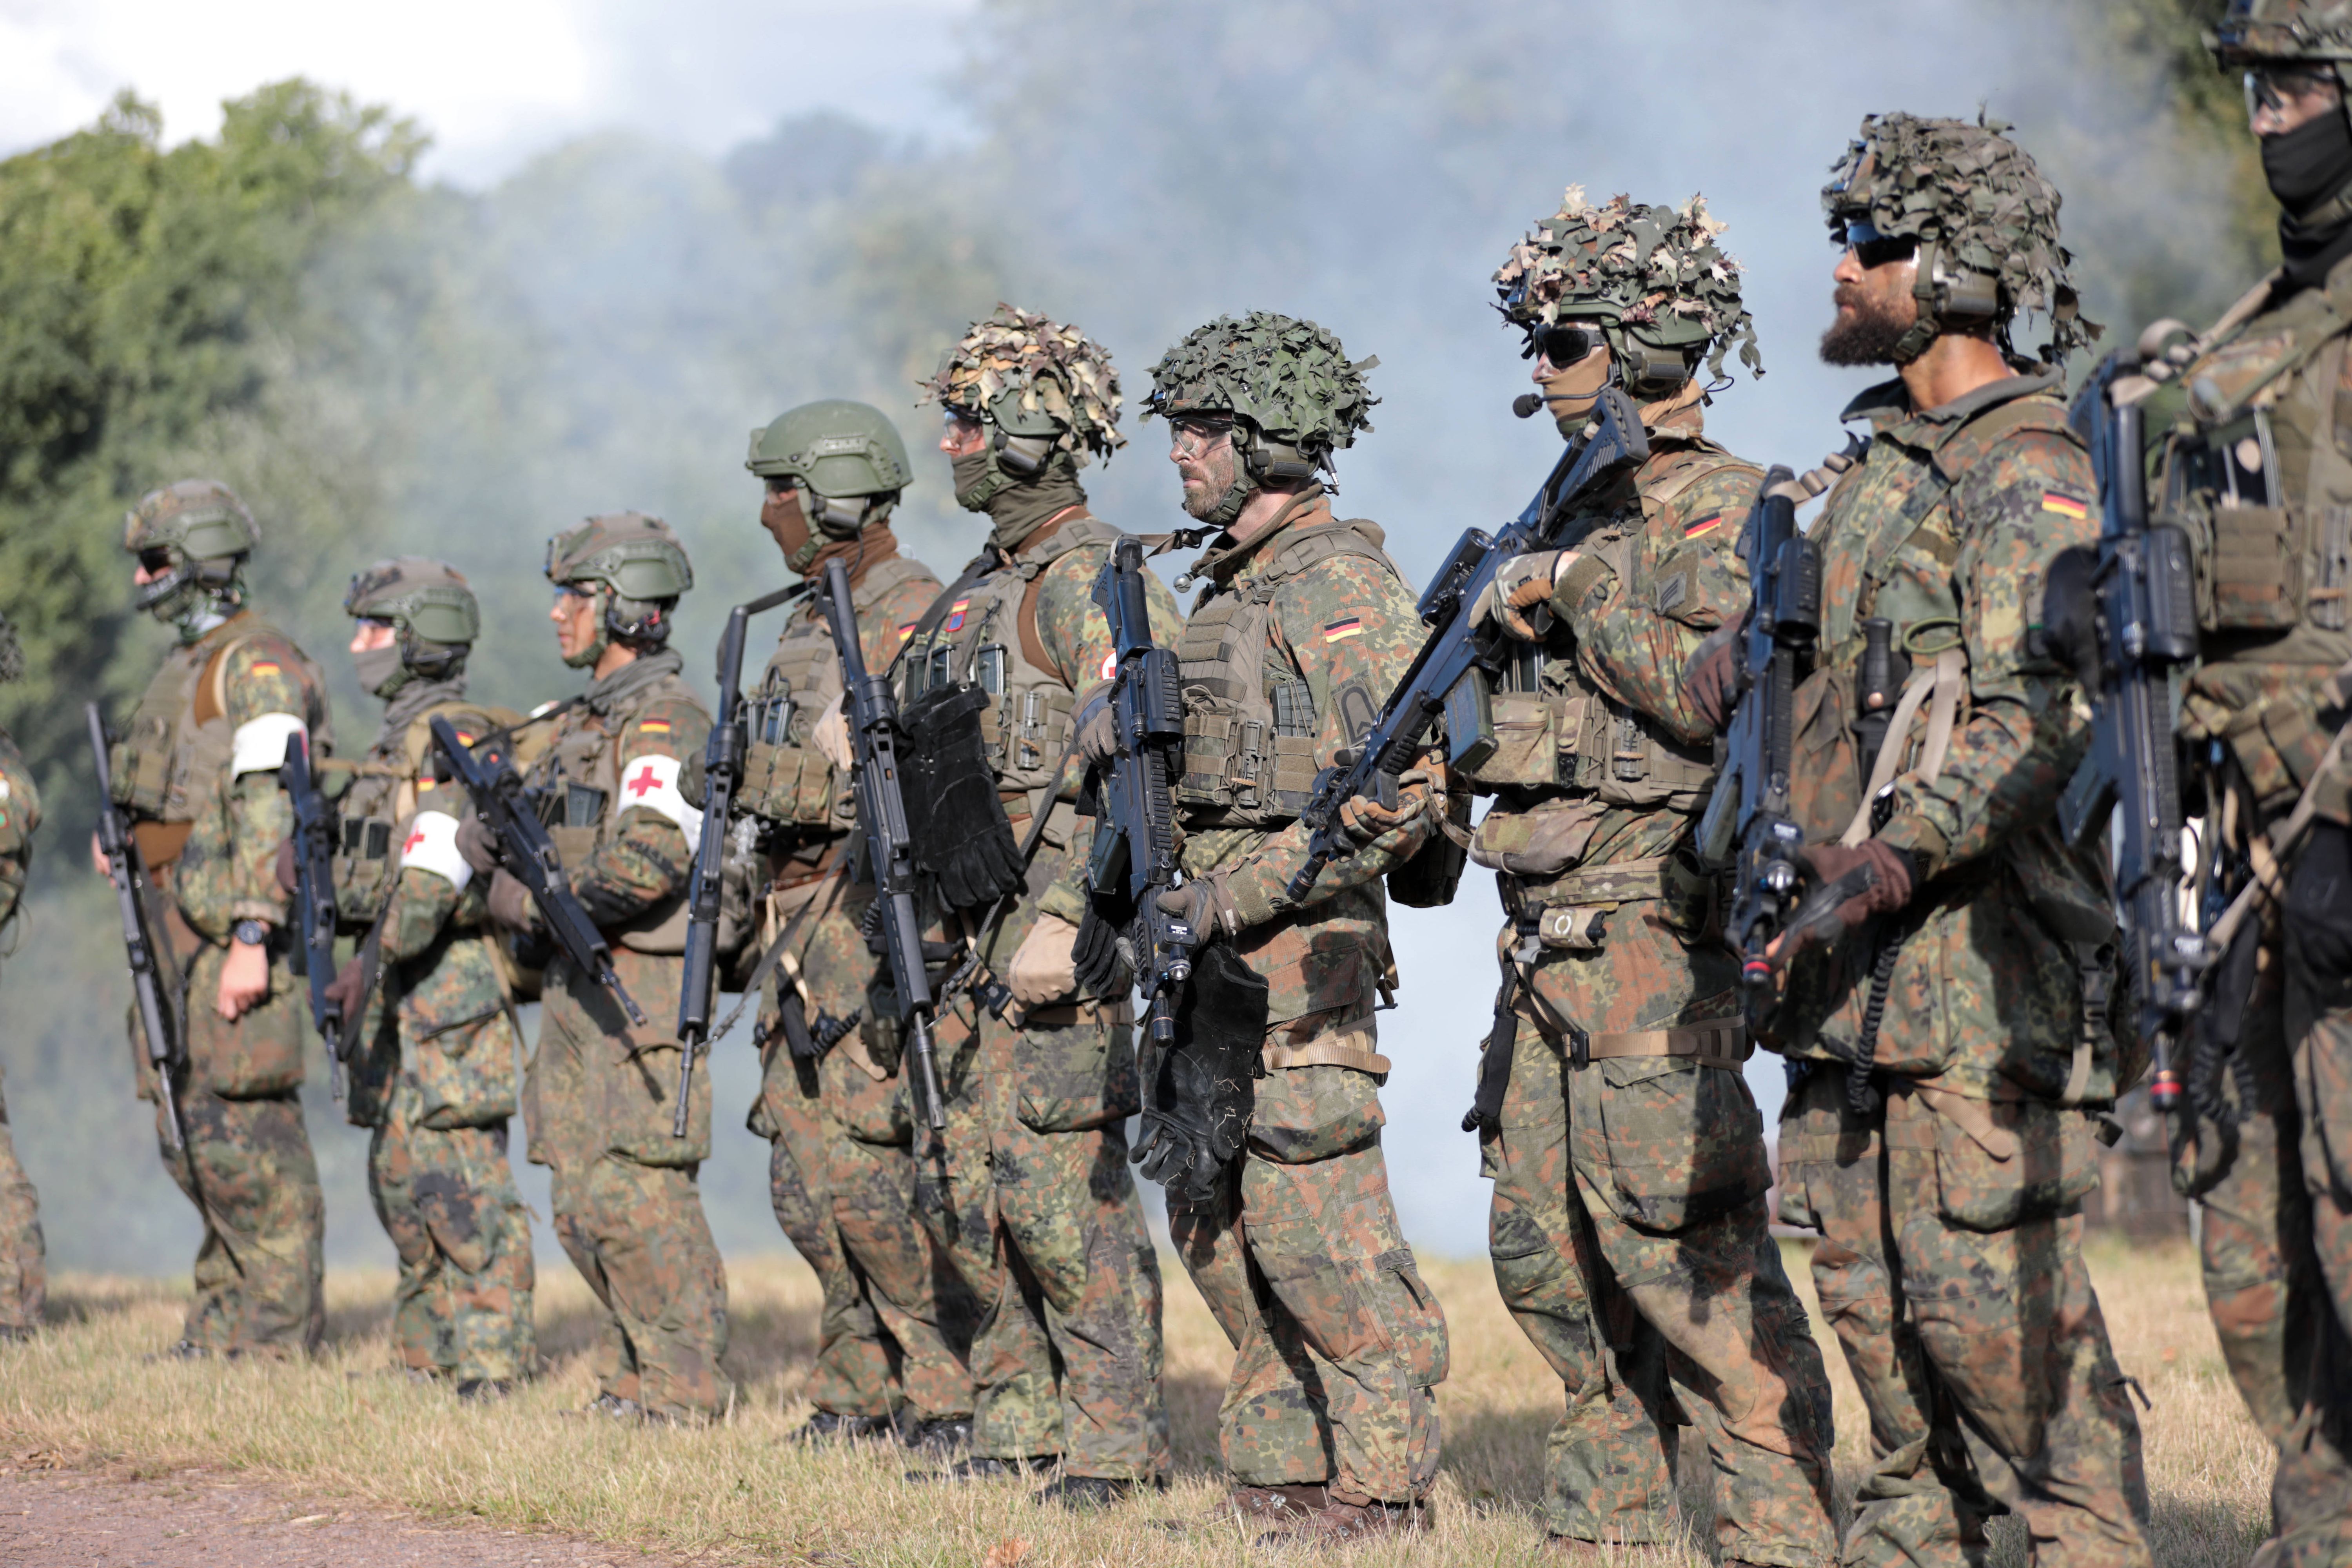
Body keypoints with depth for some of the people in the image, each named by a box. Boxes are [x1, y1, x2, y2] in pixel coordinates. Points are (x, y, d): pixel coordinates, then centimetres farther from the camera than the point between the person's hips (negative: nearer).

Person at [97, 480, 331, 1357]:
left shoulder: (258, 667, -11)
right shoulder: (187, 669, 20)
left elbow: (271, 808, -19)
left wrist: (251, 940, -25)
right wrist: (125, 836, 12)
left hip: (237, 925, -10)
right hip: (178, 924, 10)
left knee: (237, 1121, -9)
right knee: (186, 1127, 10)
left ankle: (281, 1333, -5)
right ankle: (224, 1320, 17)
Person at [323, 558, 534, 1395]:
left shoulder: (454, 740, -13)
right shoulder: (397, 739, 19)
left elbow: (434, 874, -22)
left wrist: (375, 966, -20)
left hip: (451, 988, -10)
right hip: (396, 995, 10)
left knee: (459, 1180, -11)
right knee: (399, 1173, 12)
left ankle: (492, 1365, -10)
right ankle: (425, 1356, 19)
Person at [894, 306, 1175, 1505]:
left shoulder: (1091, 585, -12)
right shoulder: (984, 586, 18)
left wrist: (1063, 922, -25)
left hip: (1056, 946, -10)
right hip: (976, 943, 10)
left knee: (1063, 1195, -10)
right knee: (972, 1198, 10)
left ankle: (1115, 1449, -5)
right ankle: (1020, 1432, 18)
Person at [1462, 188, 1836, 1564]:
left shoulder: (1724, 511, -8)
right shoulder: (1588, 508, 19)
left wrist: (1581, 593, -15)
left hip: (1653, 942, -9)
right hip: (1549, 948, 9)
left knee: (1684, 1251, -13)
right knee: (1552, 1250, 11)